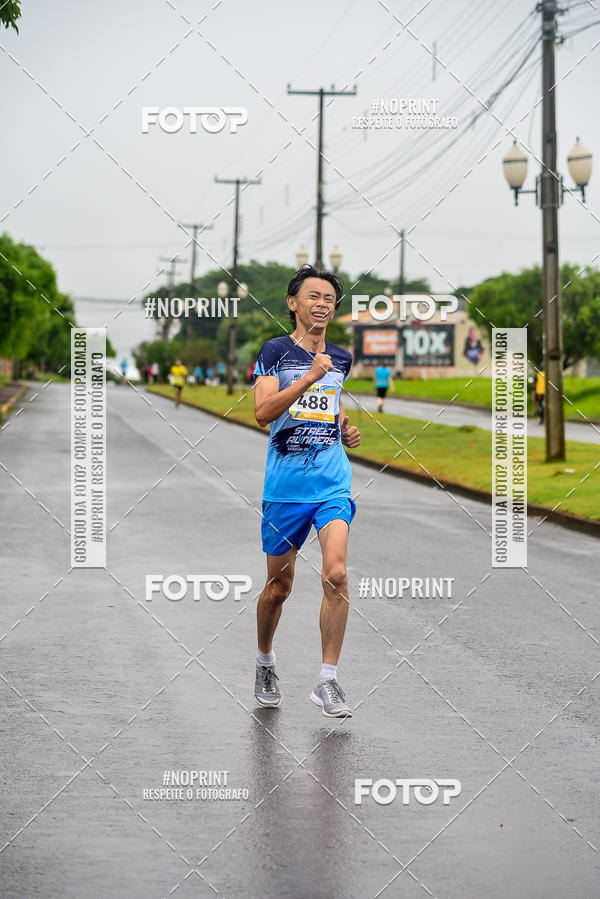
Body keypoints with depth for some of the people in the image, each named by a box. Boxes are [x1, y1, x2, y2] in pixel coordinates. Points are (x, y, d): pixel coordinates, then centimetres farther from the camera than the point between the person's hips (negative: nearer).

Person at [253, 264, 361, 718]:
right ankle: (265, 660, 34)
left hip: (333, 482, 2)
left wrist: (346, 428, 10)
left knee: (336, 573, -16)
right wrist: (308, 377, -25)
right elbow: (263, 411, -17)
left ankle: (328, 680, -10)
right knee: (279, 585, 8)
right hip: (285, 484, -2)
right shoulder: (275, 351, -3)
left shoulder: (341, 358, 10)